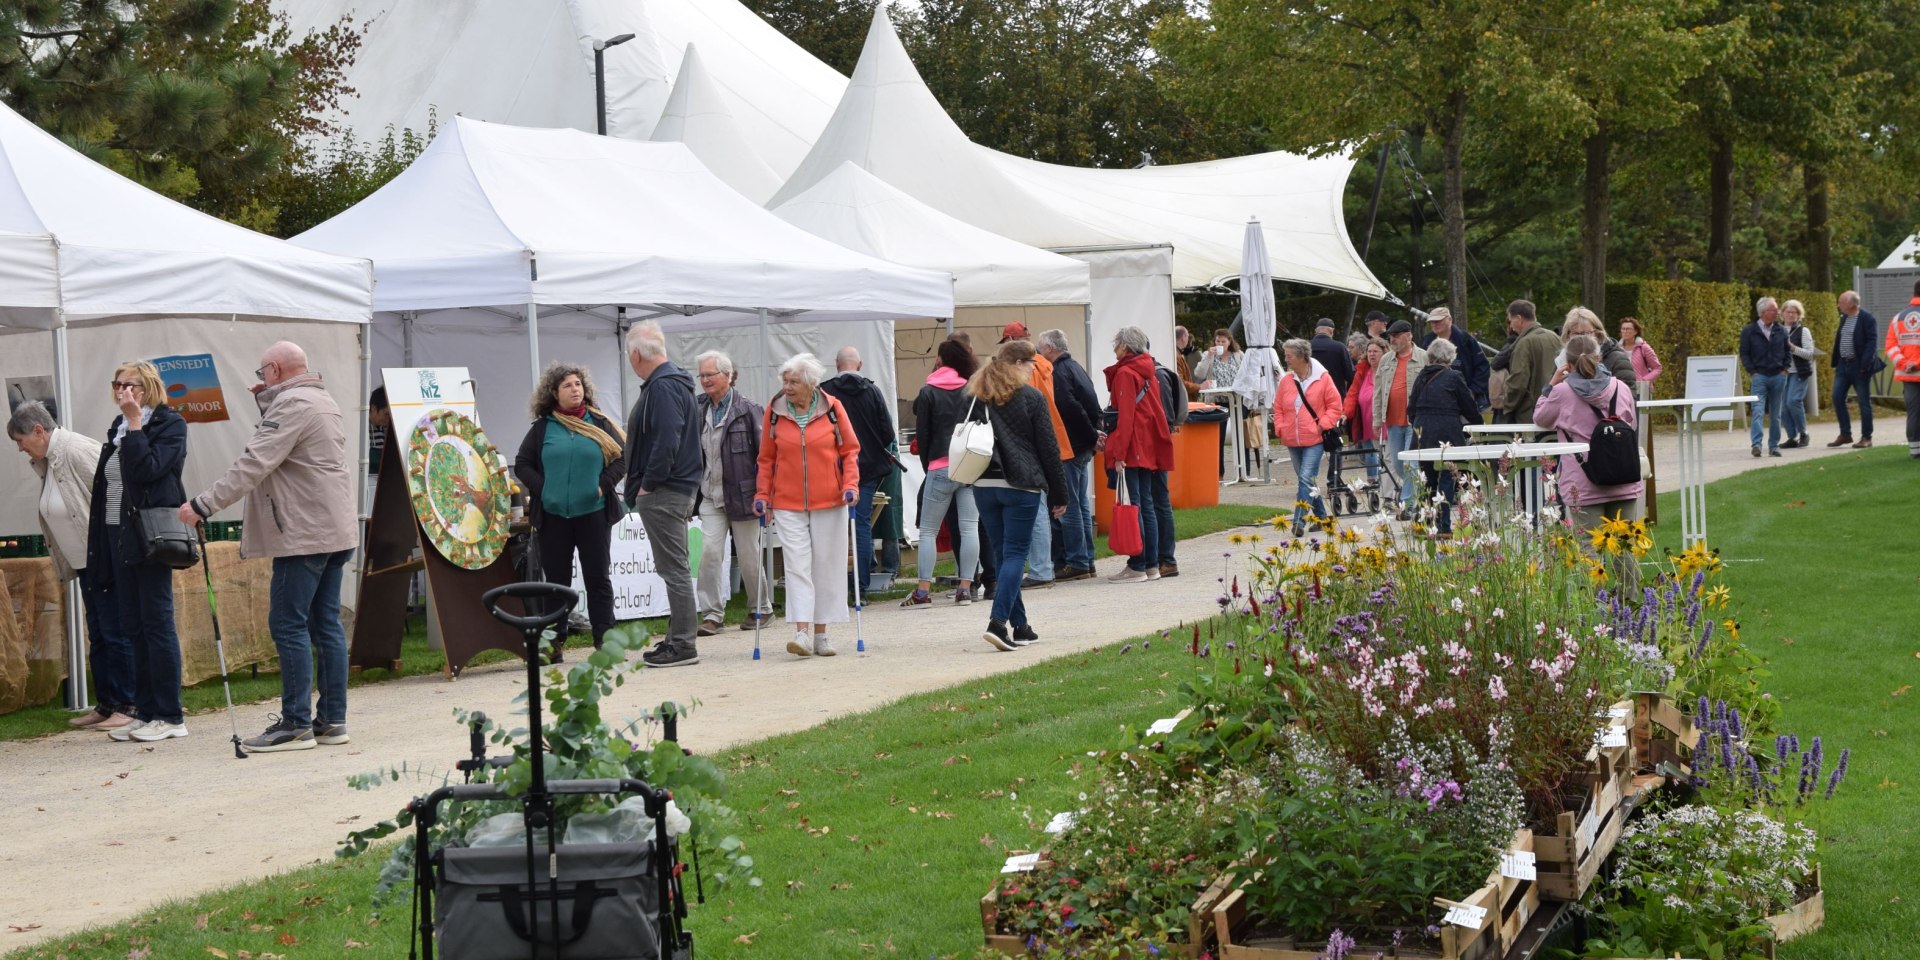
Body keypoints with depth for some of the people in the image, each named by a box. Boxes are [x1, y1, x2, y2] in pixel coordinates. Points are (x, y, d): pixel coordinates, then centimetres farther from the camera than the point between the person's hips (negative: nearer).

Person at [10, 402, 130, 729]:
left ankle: (128, 706, -1)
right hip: (86, 564, 10)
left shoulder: (79, 451, -17)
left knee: (116, 634, -5)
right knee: (98, 637, 13)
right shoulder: (46, 462, 12)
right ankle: (105, 705, 20)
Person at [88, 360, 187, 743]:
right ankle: (145, 712, 13)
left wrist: (135, 423, -15)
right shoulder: (118, 426, 16)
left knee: (157, 624, -6)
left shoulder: (169, 423, -4)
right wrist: (98, 539, 13)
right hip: (117, 536, 7)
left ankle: (170, 716, -2)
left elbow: (147, 469, -19)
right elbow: (105, 485, 17)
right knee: (133, 627, 8)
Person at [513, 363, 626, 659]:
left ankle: (604, 640, 7)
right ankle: (555, 642, 10)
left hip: (593, 512, 0)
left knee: (598, 578, 2)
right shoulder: (542, 428, 5)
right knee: (557, 579, 5)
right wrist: (542, 490, -5)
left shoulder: (598, 423, 5)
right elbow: (522, 464, 7)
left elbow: (622, 456, 5)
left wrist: (604, 485, -5)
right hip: (553, 515, 0)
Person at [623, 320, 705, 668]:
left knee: (674, 568, -8)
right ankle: (678, 637, 21)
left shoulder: (663, 387, -16)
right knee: (672, 568, 15)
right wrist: (643, 485, 18)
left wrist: (648, 483, -18)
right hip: (674, 490, 11)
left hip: (663, 493, -11)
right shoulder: (671, 382, 17)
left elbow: (666, 441, -25)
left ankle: (683, 644, -6)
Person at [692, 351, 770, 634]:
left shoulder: (747, 409, -6)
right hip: (711, 496, 4)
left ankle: (760, 608, 24)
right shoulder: (698, 409, 8)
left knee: (748, 556, 6)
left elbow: (763, 453, -6)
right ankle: (712, 614, -3)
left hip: (742, 494, -4)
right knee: (709, 552, -8)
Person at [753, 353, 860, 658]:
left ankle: (821, 633, 13)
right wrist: (762, 494, 3)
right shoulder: (774, 411, 2)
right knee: (797, 566, -9)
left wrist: (850, 485, -6)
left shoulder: (831, 407, -1)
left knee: (827, 565, 5)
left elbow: (850, 450, 6)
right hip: (788, 504, 0)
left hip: (829, 502, 0)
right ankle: (802, 632, -14)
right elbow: (766, 458, 9)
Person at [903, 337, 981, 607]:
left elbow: (922, 435, 1)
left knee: (928, 531, 4)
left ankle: (923, 591, 0)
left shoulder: (928, 393, 0)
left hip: (941, 468, -3)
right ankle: (966, 588, 1)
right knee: (969, 528, 4)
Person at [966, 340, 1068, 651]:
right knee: (1015, 553, -3)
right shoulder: (1031, 397, -3)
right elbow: (1048, 449, -2)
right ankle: (998, 621, -17)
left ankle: (1019, 625, 17)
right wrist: (1059, 495, 3)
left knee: (1005, 552, 13)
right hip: (1021, 485, -5)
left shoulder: (976, 398, 9)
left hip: (983, 485, 5)